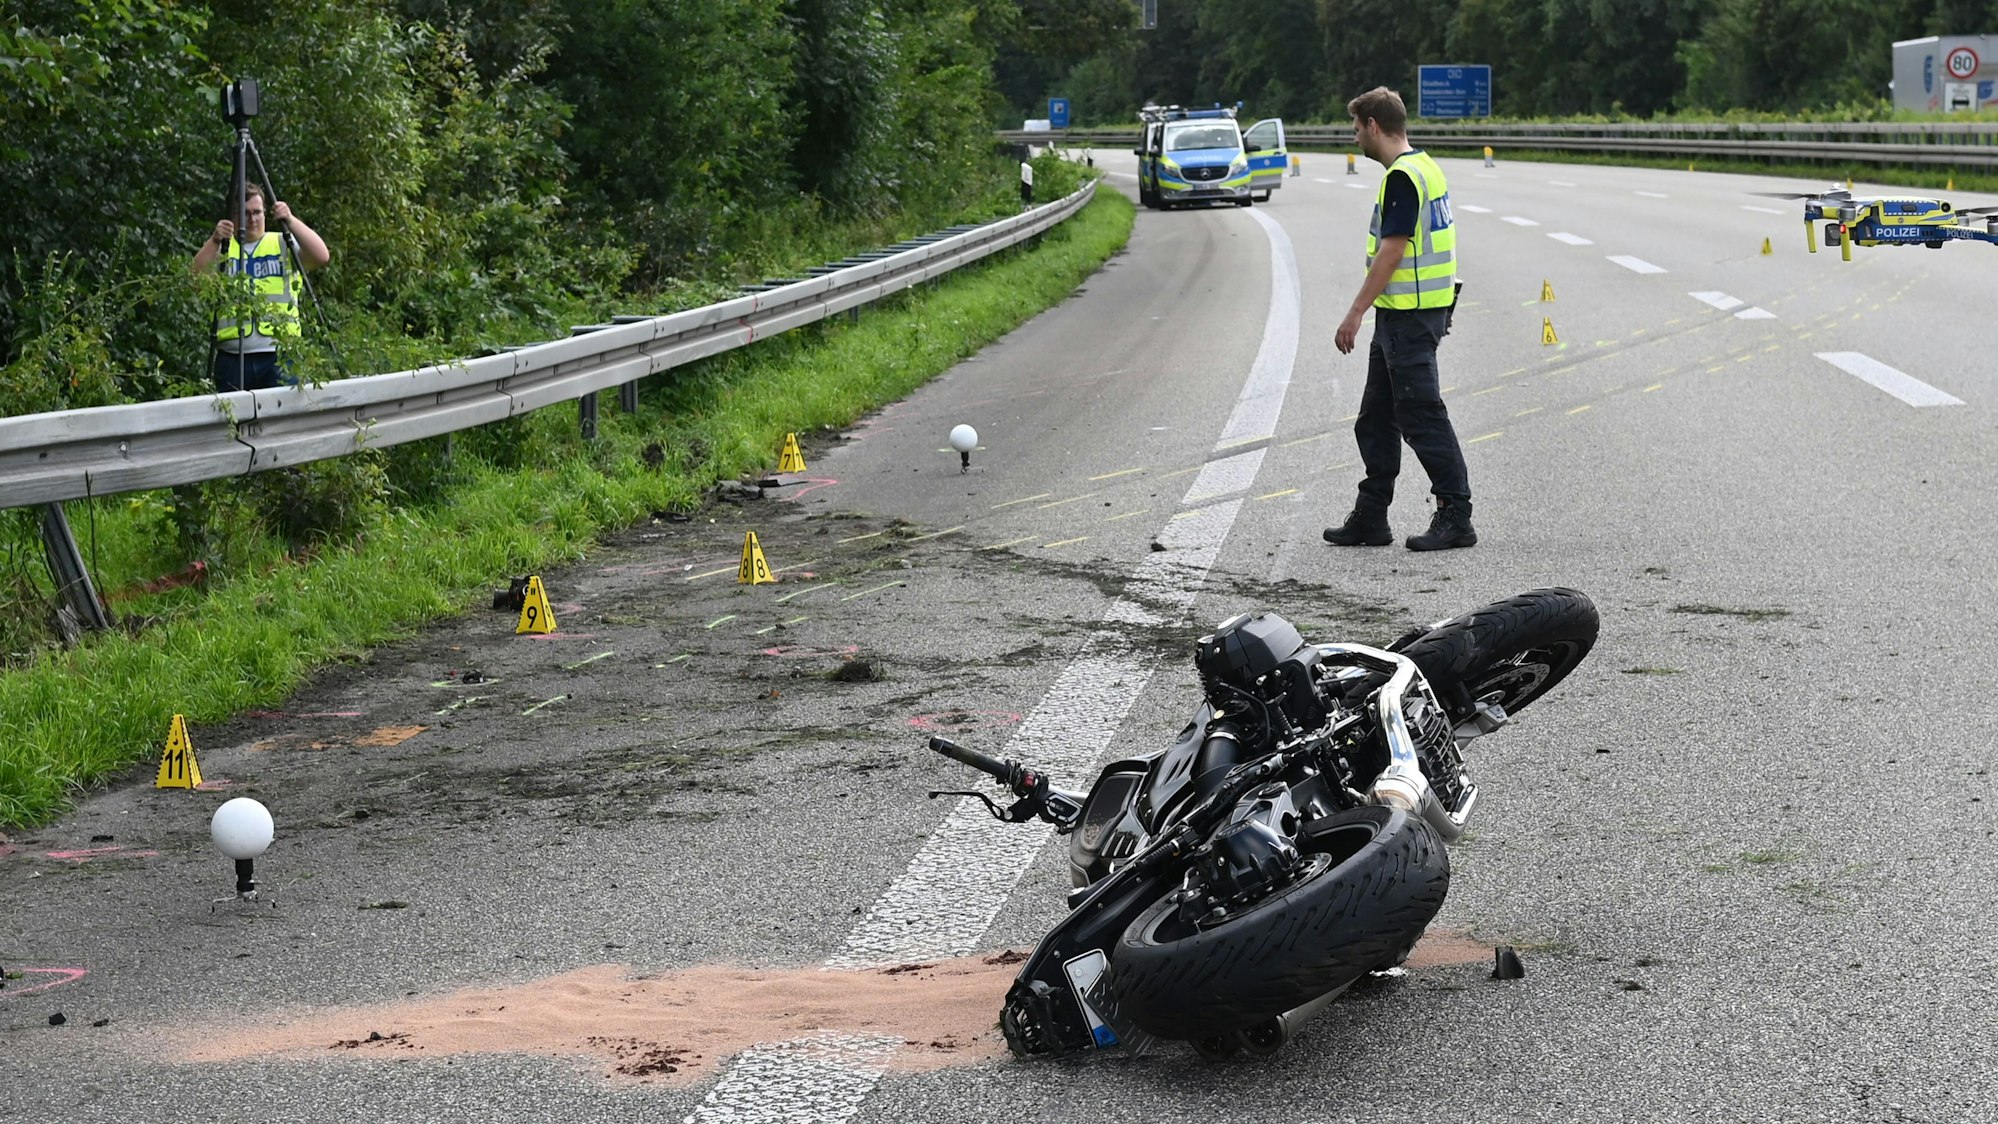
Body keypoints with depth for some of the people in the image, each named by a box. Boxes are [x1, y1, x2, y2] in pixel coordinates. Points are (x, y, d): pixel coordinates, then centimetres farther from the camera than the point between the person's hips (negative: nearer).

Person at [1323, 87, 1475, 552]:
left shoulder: (1402, 177, -17)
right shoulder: (1423, 167, 15)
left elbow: (1392, 252, -21)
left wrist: (1355, 313, -18)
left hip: (1409, 317, -11)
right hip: (1402, 314, 11)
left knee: (1422, 417, -6)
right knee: (1376, 420, 13)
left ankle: (1455, 517, -2)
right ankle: (1370, 518, 19)